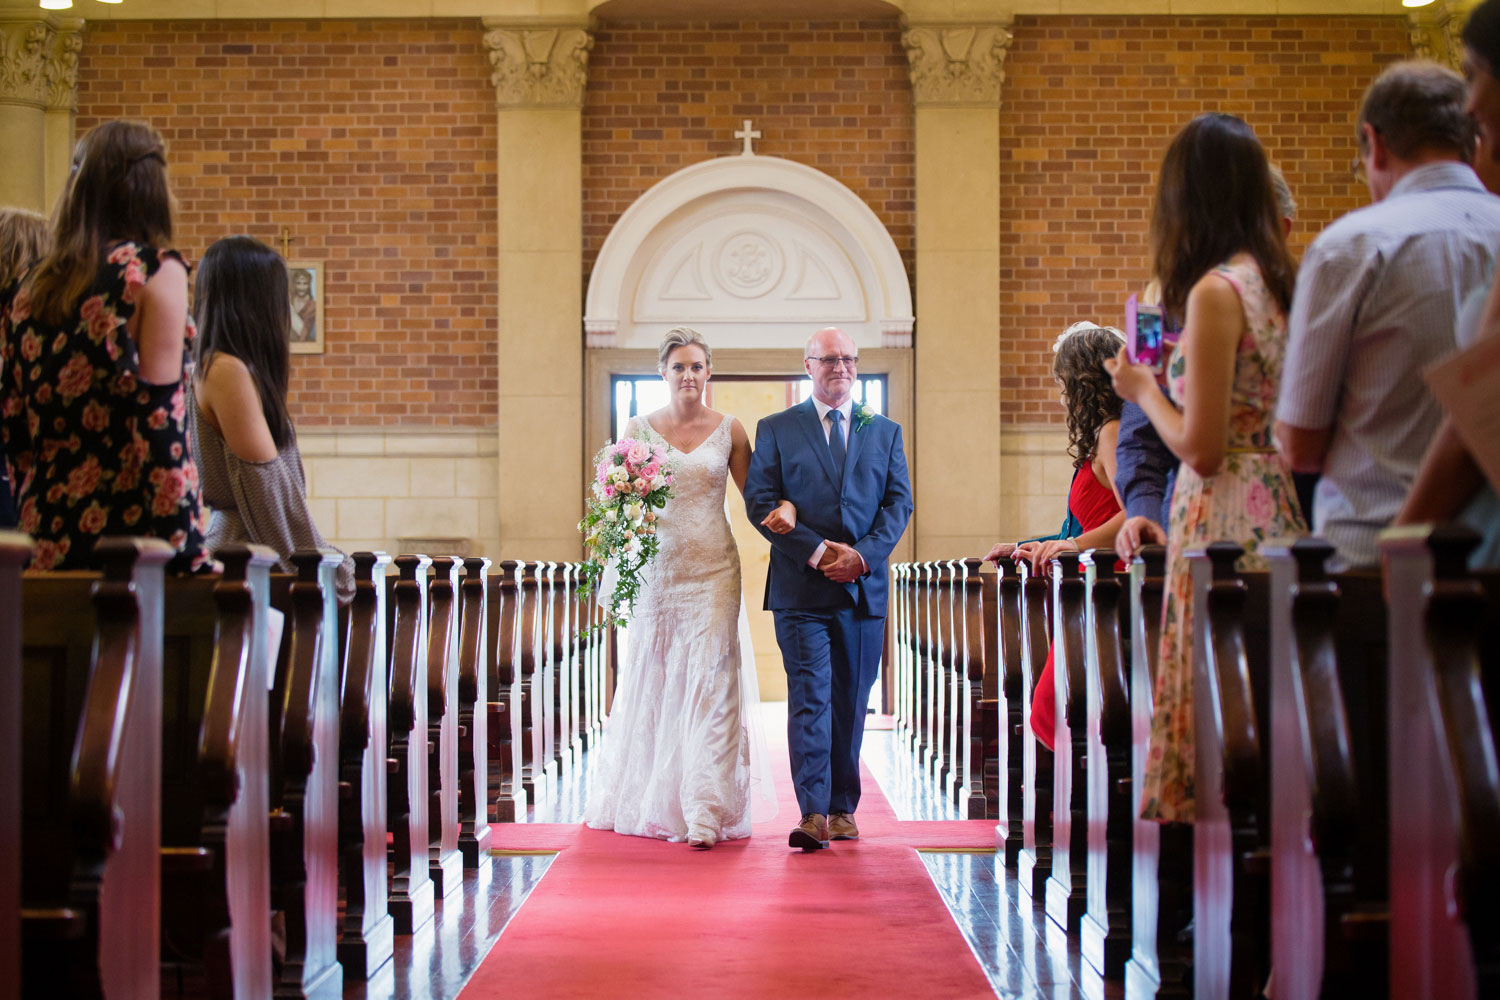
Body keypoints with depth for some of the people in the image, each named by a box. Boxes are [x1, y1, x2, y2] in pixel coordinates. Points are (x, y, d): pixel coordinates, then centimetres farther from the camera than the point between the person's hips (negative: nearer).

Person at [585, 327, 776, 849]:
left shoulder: (728, 430, 4)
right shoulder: (640, 429, 5)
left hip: (713, 571, -1)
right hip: (657, 568, 1)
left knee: (709, 682, -8)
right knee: (654, 683, 6)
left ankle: (704, 812, -8)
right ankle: (649, 801, 21)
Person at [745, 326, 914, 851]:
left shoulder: (885, 432, 14)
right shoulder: (775, 429, 7)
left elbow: (899, 502, 7)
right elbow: (760, 501, -2)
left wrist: (863, 553, -10)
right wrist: (818, 550, -12)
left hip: (864, 586, 3)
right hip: (801, 587, -3)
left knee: (851, 703, 7)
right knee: (810, 699, -10)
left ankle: (842, 808, 16)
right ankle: (813, 814, -12)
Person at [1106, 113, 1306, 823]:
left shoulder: (1215, 290, -13)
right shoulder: (1278, 279, 10)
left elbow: (1201, 448, -15)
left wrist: (1143, 390, 2)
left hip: (1227, 515, -8)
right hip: (1283, 506, 9)